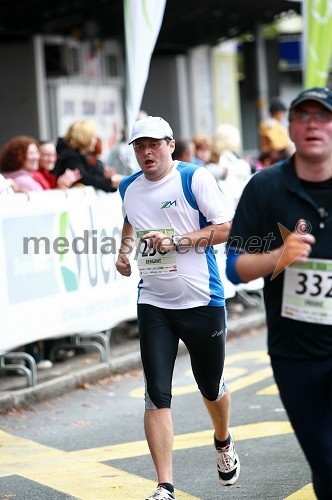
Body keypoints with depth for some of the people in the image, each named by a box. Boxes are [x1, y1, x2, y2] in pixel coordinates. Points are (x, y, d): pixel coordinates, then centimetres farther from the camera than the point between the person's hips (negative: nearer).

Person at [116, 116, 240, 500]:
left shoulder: (195, 178, -8)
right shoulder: (128, 188, 8)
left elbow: (226, 228, -12)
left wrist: (177, 242, -20)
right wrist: (124, 250, 12)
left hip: (202, 302, -3)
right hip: (153, 305, 3)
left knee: (211, 388, 14)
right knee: (157, 395, -7)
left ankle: (223, 443, 46)